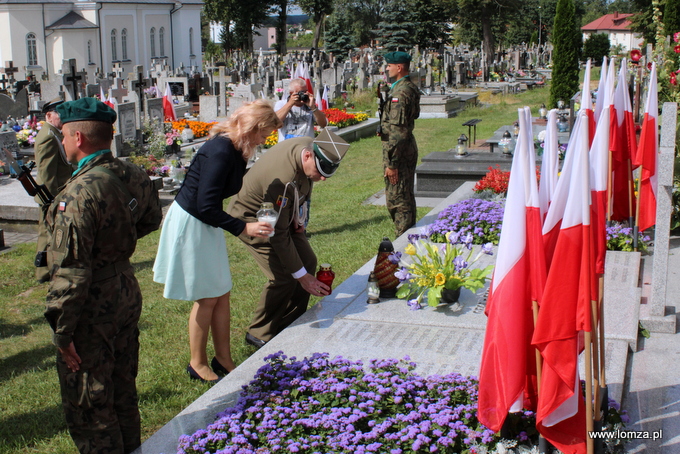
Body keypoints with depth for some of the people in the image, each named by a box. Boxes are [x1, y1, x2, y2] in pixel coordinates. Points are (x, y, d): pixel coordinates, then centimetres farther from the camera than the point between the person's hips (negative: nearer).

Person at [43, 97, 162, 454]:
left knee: (87, 406, 9)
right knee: (123, 391, 24)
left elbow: (70, 273, -25)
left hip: (92, 312, -8)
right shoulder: (134, 177, -3)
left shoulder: (79, 193, -26)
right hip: (127, 296, 8)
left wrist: (62, 333, -18)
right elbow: (149, 220, 18)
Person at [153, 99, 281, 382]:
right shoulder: (220, 152, -26)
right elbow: (206, 207, -27)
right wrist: (243, 228, -23)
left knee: (222, 294, 12)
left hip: (205, 225, 9)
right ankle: (197, 364, 19)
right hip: (189, 224, -9)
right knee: (207, 297, 2)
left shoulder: (234, 150, 2)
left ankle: (223, 359, 24)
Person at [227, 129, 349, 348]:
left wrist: (298, 216, 0)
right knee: (283, 278, -15)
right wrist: (301, 276, -26)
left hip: (282, 211, 8)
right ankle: (259, 334, 5)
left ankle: (289, 325, 17)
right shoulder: (283, 181, -40)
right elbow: (278, 235, -31)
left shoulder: (310, 146, -18)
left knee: (308, 262, 2)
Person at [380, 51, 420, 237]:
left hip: (399, 151, -10)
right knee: (406, 197, 18)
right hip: (408, 150, 10)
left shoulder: (400, 93, -20)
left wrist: (392, 163, -22)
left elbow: (398, 131, -24)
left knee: (396, 200, -4)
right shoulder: (410, 88, 12)